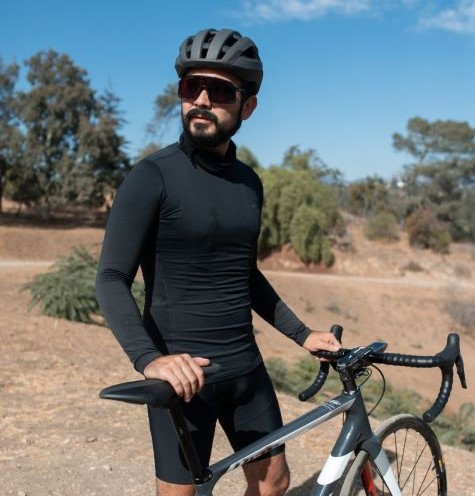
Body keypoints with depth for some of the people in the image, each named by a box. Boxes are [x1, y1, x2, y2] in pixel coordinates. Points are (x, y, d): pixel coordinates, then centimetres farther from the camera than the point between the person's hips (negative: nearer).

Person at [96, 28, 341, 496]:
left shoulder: (248, 182, 7)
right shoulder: (153, 176, -12)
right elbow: (112, 279, -17)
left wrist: (302, 334, 14)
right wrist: (149, 359, -33)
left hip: (245, 366, 6)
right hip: (183, 373, -6)